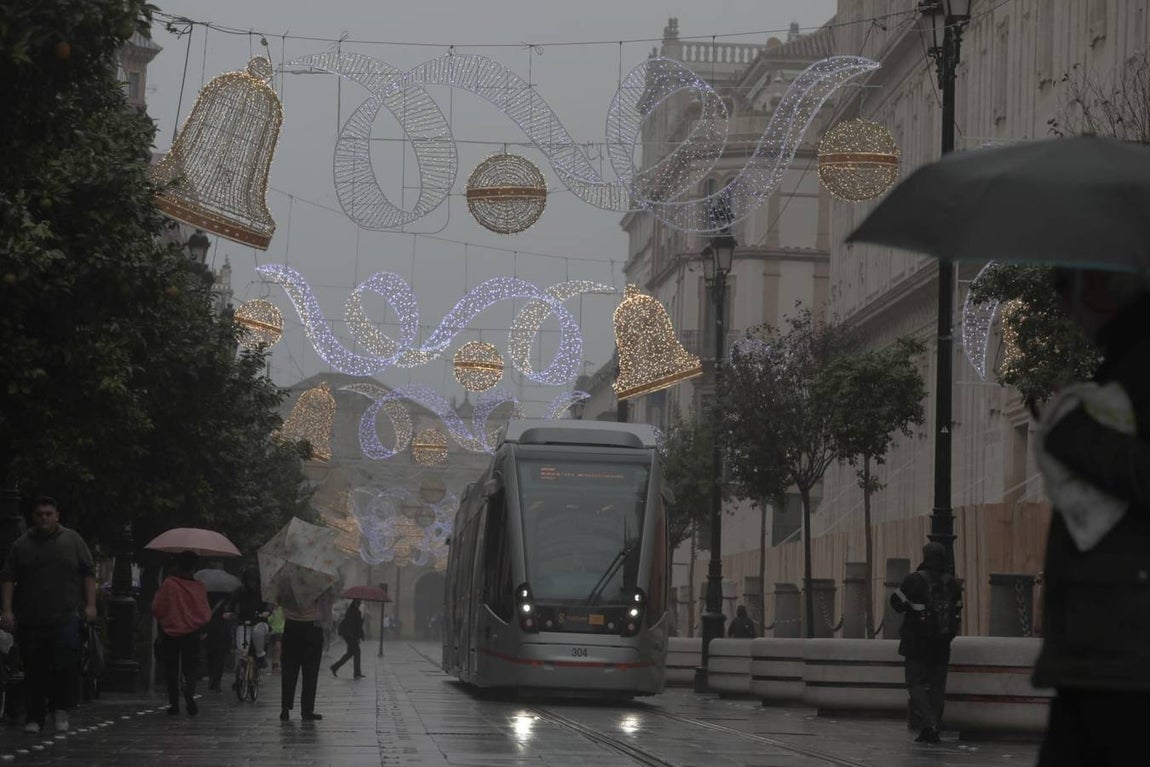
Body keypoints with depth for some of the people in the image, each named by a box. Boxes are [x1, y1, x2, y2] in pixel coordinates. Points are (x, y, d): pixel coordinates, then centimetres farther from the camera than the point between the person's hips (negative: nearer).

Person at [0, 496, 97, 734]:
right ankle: (33, 719, 8)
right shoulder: (21, 545, 9)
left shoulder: (72, 540, 9)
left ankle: (62, 710, 3)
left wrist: (90, 605, 1)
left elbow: (88, 573, 9)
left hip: (65, 617, -1)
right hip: (30, 621, 1)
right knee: (34, 670, 2)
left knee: (66, 664, -13)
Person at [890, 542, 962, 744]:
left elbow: (897, 603, -4)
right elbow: (957, 612, 13)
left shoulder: (914, 580, -12)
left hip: (916, 643, -4)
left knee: (916, 683, -1)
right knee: (937, 685, 10)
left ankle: (928, 721, -20)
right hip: (942, 644, 4)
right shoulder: (952, 584, 4)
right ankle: (933, 730, 10)